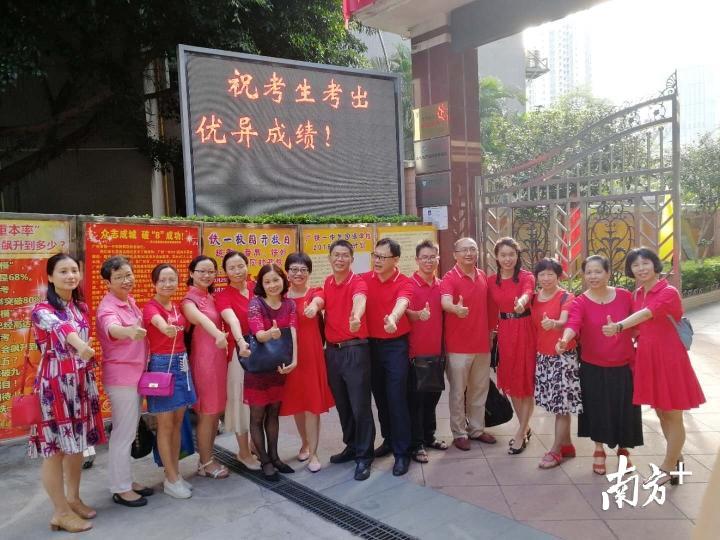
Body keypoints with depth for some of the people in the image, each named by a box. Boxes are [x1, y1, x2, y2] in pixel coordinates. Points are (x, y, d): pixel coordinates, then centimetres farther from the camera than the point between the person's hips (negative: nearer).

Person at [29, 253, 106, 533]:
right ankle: (60, 512, 16)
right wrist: (79, 345, -57)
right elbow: (59, 327, -36)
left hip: (81, 383, 7)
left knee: (77, 444, 15)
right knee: (56, 449, 3)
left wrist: (90, 380, 15)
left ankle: (74, 499, 32)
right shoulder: (42, 310, -13)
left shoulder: (82, 308, 9)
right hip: (55, 385, -7)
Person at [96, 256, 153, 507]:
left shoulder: (130, 302, 8)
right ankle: (121, 489, 14)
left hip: (135, 374, 9)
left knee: (128, 431, 18)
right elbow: (112, 328, -44)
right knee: (123, 433, 1)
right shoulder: (108, 307, -20)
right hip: (121, 377, -9)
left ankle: (126, 480, 31)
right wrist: (129, 331, -64)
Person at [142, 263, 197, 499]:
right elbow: (158, 321, -38)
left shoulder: (177, 307, 10)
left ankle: (175, 472, 25)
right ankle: (171, 479, 13)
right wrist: (166, 328, -60)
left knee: (178, 422, 13)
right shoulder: (151, 307, -14)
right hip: (162, 364, -7)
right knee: (165, 424, 2)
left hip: (181, 363, 7)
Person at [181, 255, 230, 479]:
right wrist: (217, 334, -53)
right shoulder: (189, 299, -13)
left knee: (216, 411, 12)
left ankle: (209, 458, 25)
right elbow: (200, 318, -35)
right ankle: (205, 463, 14)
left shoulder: (212, 297, 13)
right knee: (207, 413, 0)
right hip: (203, 359, -8)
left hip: (217, 358, 8)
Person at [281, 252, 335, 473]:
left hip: (312, 353, -2)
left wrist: (314, 306, -50)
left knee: (312, 402, -1)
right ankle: (305, 443, 34)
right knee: (295, 401, 12)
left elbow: (317, 300, -27)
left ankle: (313, 453, 9)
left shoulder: (315, 292, -2)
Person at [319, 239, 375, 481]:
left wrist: (356, 317, -54)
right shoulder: (328, 282, 11)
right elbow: (320, 300, 6)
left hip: (355, 350, -6)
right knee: (342, 404, 17)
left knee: (360, 405, -1)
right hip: (332, 350, 7)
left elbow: (359, 300, -34)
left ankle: (364, 457, 11)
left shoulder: (358, 282, -13)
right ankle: (351, 446, 33)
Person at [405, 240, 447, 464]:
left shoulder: (441, 285, 8)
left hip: (436, 351, 6)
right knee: (415, 399, 2)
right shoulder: (409, 284, -8)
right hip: (415, 352, -5)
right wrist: (418, 315, -36)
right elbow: (405, 312, -16)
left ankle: (428, 436, 32)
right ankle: (416, 445, 13)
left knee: (432, 395, 16)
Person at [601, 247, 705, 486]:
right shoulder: (637, 295, 7)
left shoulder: (669, 292, -15)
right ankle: (676, 458, 36)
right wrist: (620, 333, -5)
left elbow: (647, 314, -33)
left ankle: (667, 469, 16)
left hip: (669, 358, -7)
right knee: (660, 412, 17)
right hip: (647, 358, 7)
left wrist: (619, 326, -47)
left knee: (673, 416, 5)